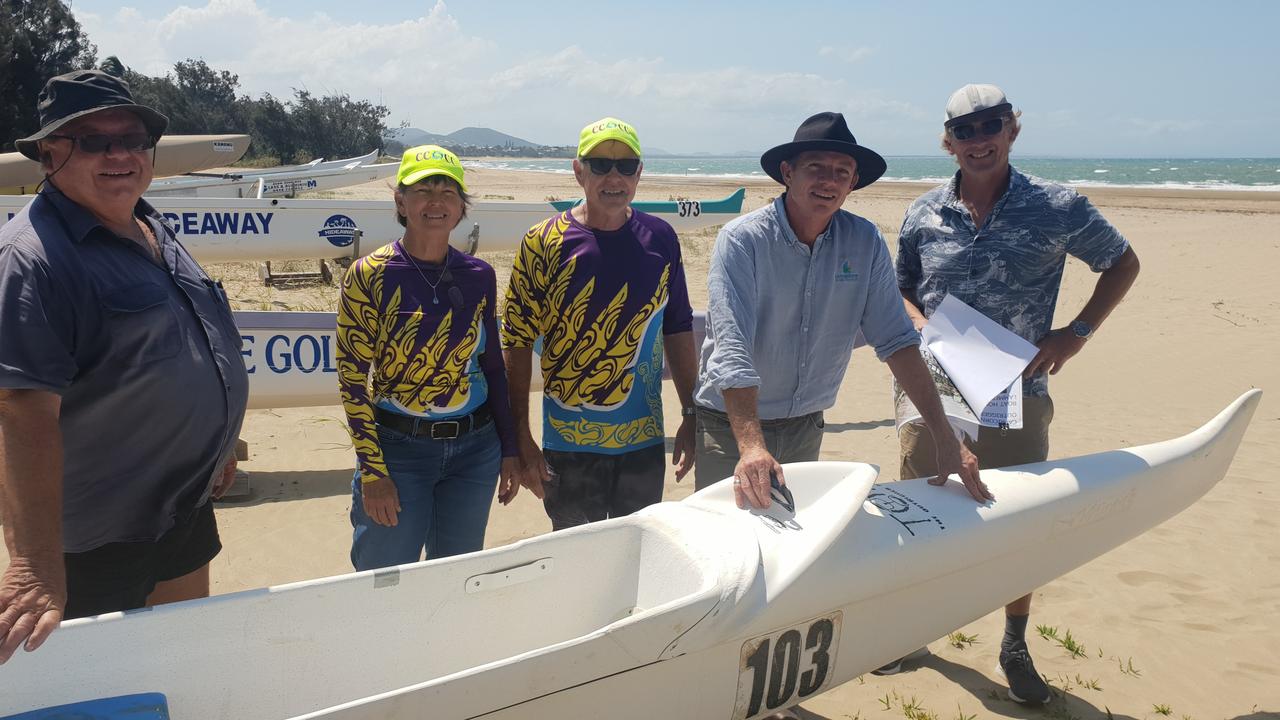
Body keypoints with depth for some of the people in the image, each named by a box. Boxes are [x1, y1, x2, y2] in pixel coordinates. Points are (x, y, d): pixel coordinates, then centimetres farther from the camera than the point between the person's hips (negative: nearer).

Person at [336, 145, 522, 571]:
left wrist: (509, 449, 8)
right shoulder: (369, 276, -9)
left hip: (475, 449, 3)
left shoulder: (479, 276, 1)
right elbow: (352, 378, -9)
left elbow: (493, 365, 9)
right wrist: (372, 471, -12)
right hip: (398, 448, -3)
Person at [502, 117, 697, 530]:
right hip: (569, 446, -3)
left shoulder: (660, 240, 2)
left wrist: (691, 414, 7)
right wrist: (521, 438, -11)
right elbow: (517, 343, -8)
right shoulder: (545, 243, -9)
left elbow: (678, 331, 9)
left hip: (644, 441, 3)